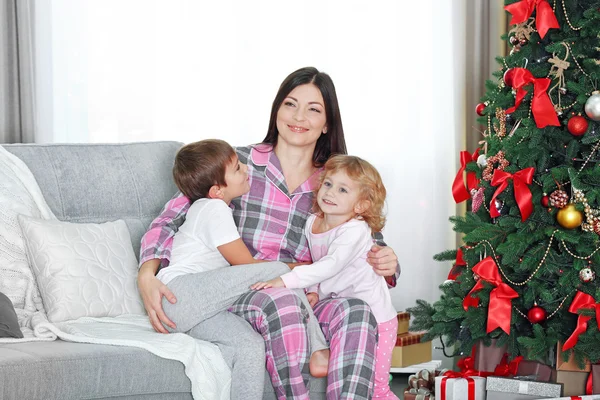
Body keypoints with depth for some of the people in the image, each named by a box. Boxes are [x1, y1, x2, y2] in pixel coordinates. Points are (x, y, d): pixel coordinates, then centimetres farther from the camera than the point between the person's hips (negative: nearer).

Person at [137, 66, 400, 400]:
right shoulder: (241, 163, 2)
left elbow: (371, 250, 15)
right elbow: (172, 218, 1)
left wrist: (386, 265, -11)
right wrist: (147, 277, -17)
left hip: (302, 299, 3)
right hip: (236, 294, -3)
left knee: (355, 309, -29)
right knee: (282, 301, -37)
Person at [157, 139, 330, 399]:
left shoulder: (206, 208, 27)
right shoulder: (214, 209, -5)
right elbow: (246, 264, -5)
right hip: (179, 294, -10)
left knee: (250, 345, -21)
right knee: (278, 271, -19)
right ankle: (317, 351, -15)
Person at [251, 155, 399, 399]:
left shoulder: (355, 230, -24)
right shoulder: (312, 223, 1)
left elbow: (331, 265, -37)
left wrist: (286, 280, -43)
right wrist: (314, 291, -5)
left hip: (374, 318, -7)